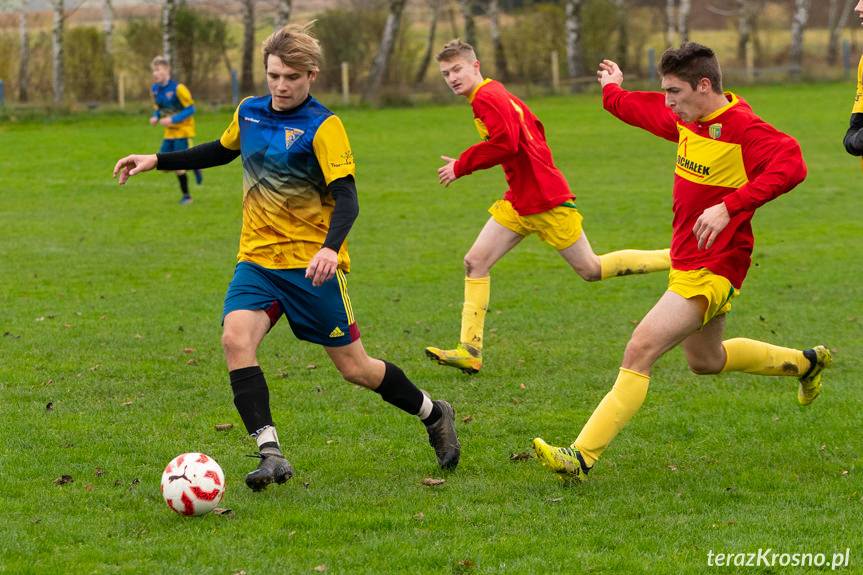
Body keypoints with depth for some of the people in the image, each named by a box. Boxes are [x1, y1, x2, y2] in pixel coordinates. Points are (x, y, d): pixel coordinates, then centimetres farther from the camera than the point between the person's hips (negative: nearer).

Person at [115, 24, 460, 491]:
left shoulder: (322, 126, -13)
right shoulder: (249, 113, 5)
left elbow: (346, 197, -20)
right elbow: (223, 150, 27)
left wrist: (330, 248, -38)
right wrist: (157, 162, 22)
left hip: (311, 264, -5)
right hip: (257, 259, 5)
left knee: (354, 368, 2)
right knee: (236, 338, -23)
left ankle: (434, 415, 29)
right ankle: (271, 453, -25)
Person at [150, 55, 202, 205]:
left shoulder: (177, 88, -21)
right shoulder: (155, 89, 1)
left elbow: (190, 109, -17)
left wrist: (172, 119, -27)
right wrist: (155, 117, -8)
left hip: (183, 130, -7)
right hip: (169, 132, 7)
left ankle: (186, 196, 9)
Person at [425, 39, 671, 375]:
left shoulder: (487, 98, -16)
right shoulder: (498, 95, 14)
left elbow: (505, 143, -29)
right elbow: (535, 129, 21)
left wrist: (461, 166, -19)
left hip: (545, 202, -10)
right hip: (518, 202, 10)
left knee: (591, 270, 0)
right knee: (474, 262, -1)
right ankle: (470, 351, -3)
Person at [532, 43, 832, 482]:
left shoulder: (743, 128, -22)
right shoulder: (689, 119, 4)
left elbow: (791, 166, -38)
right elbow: (649, 112, 26)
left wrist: (729, 207, -42)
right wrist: (613, 93, 44)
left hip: (710, 271, -10)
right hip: (685, 263, 10)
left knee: (639, 351, -19)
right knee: (705, 361, 28)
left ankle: (582, 457, -21)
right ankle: (806, 363, 48)